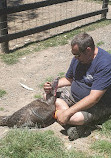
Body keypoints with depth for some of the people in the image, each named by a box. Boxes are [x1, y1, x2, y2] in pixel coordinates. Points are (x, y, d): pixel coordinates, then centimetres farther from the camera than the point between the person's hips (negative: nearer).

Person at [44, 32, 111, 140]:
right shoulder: (78, 58, -2)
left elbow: (94, 98, -31)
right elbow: (68, 79, 14)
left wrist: (67, 112, -32)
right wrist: (52, 86, -7)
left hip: (99, 104, -8)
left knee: (73, 118, -35)